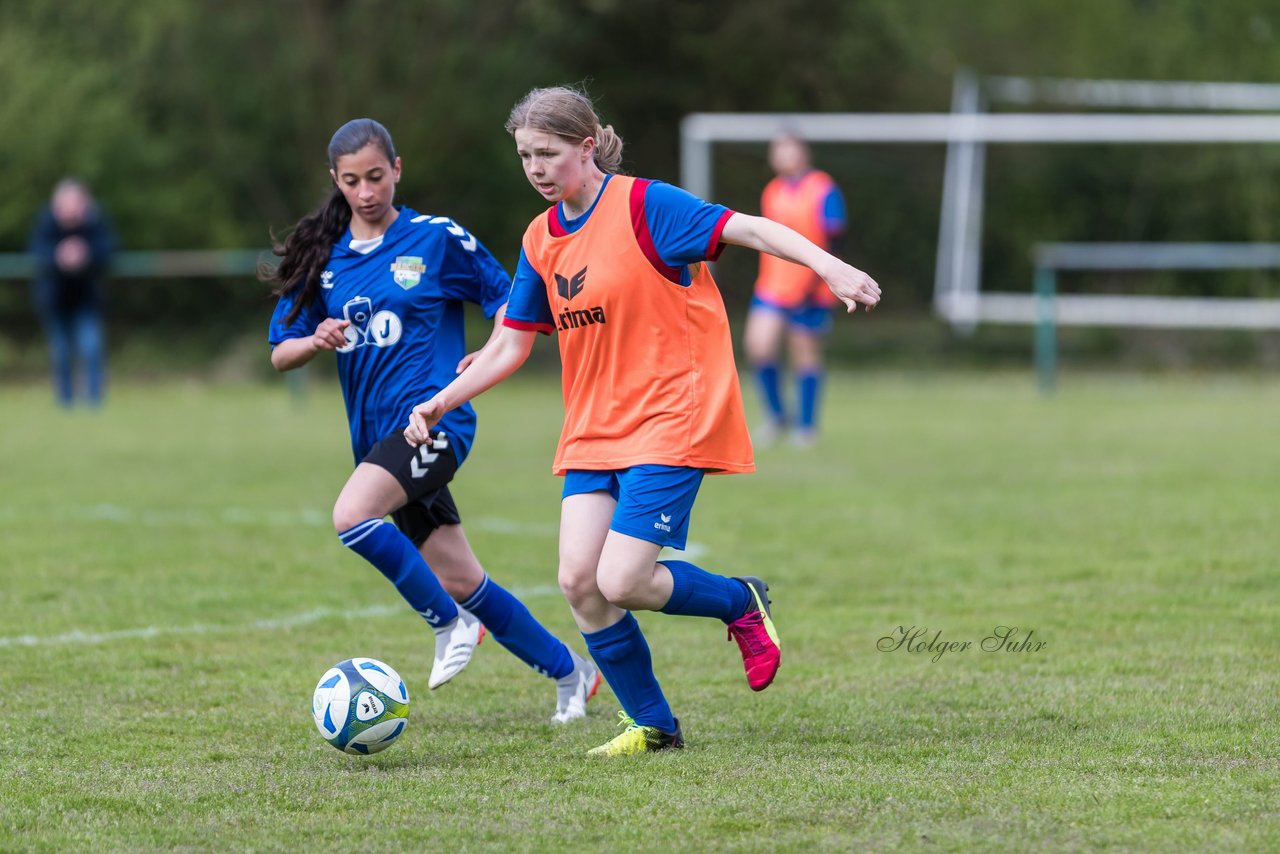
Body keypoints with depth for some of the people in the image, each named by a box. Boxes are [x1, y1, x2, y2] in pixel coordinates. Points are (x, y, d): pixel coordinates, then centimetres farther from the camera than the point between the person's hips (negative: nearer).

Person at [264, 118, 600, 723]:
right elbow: (280, 355, 9)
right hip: (376, 434, 5)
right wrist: (317, 341, -12)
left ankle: (450, 623, -9)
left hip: (434, 418, -5)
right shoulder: (322, 256, 10)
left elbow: (508, 302, 5)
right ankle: (569, 671, 22)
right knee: (460, 581, 6)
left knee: (351, 516, -28)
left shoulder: (436, 240, -1)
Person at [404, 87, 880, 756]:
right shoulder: (541, 240, 9)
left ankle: (740, 604, 13)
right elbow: (508, 348, 16)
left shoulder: (642, 205, -11)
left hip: (671, 421, -7)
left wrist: (830, 267, -33)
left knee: (620, 583, -16)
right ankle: (652, 725, 10)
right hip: (593, 431, 7)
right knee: (578, 580, -7)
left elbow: (750, 230, -18)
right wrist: (439, 404, 5)